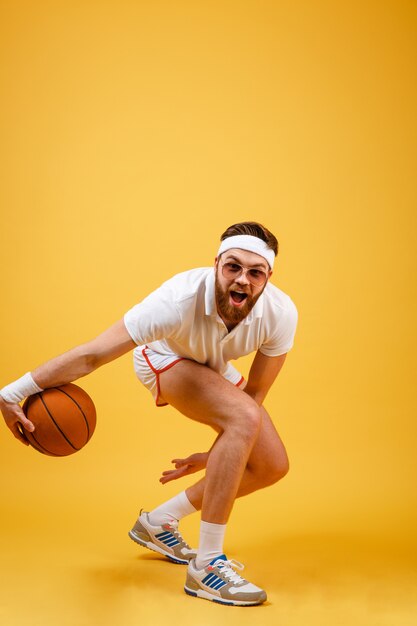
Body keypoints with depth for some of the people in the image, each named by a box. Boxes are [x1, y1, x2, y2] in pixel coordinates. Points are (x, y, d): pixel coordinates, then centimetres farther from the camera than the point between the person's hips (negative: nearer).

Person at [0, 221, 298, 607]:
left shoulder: (281, 314, -29)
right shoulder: (180, 299, -40)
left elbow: (255, 393, -14)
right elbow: (92, 355, -37)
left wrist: (213, 456, -13)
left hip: (216, 370, 6)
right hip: (165, 358, -5)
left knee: (271, 466, -1)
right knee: (246, 418, -31)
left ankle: (159, 523, 14)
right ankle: (207, 565, -24)